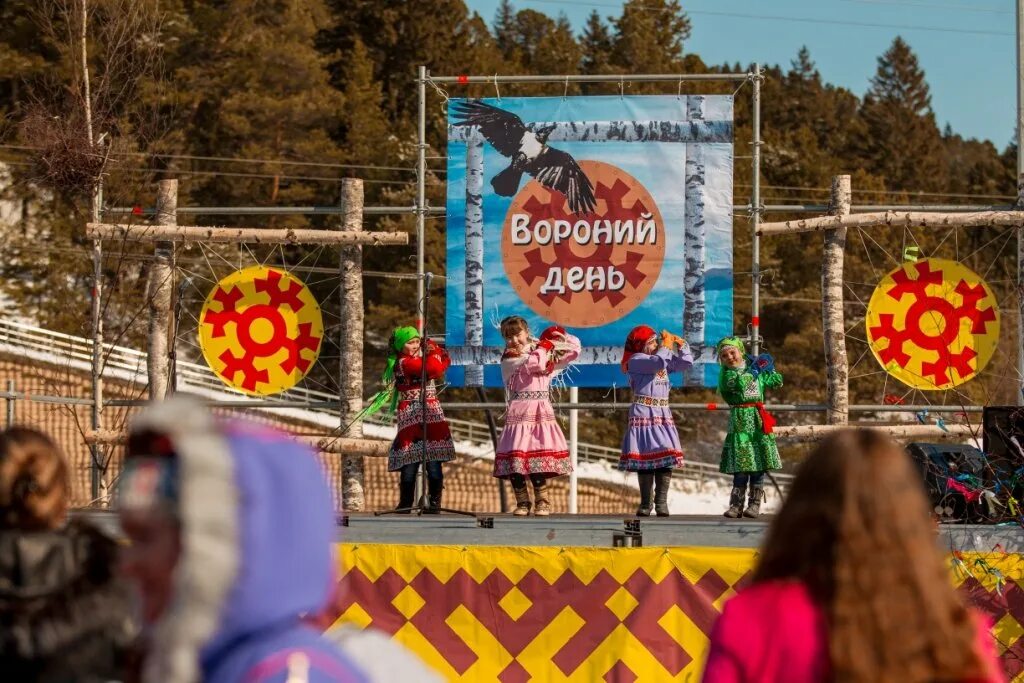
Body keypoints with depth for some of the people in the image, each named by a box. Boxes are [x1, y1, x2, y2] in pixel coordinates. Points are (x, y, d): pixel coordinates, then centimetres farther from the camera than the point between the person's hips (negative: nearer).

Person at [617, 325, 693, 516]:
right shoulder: (635, 361, -6)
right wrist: (667, 346, -7)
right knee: (646, 458, -5)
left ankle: (661, 502, -2)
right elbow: (658, 362, -22)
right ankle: (645, 504, 1)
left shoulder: (665, 360, 16)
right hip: (644, 414, -6)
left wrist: (681, 344, 10)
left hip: (663, 415, 6)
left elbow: (686, 363, 18)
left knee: (667, 457, -5)